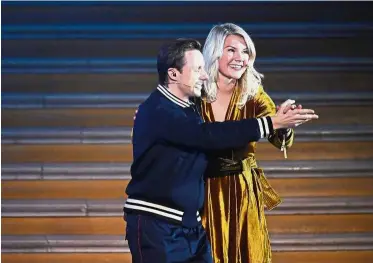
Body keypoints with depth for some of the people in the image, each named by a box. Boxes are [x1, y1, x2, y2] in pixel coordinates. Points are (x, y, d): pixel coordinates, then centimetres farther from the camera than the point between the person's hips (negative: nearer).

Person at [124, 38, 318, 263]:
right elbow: (208, 135, -26)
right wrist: (271, 123, -27)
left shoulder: (189, 109, 14)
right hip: (155, 225, -8)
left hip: (191, 225, 8)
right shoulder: (157, 111, -17)